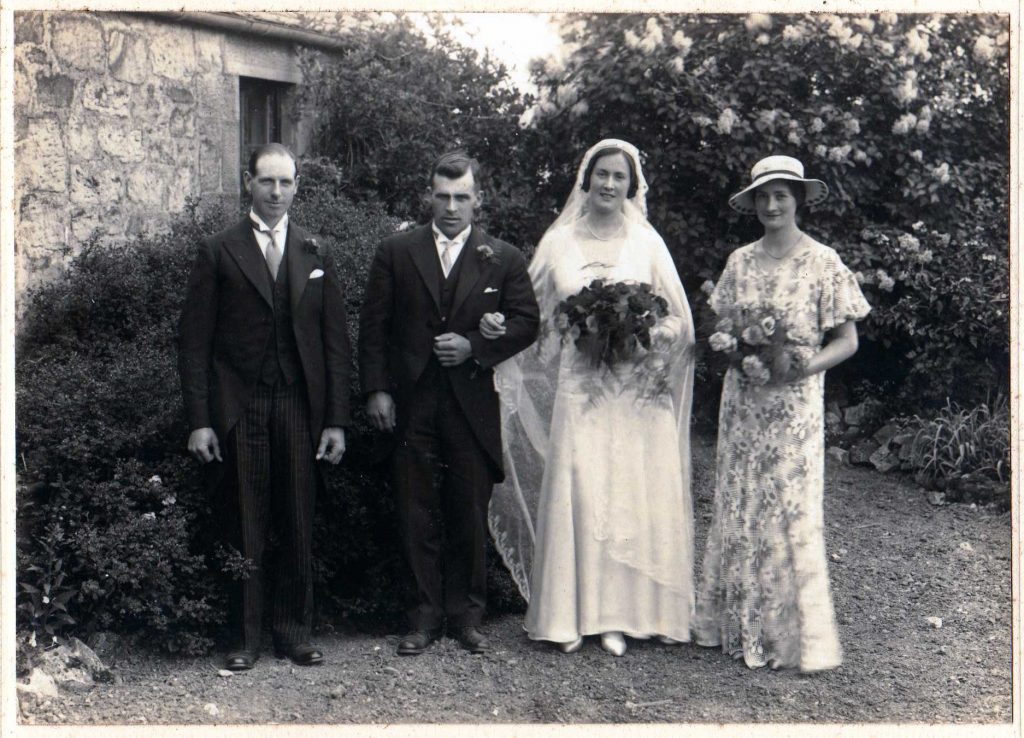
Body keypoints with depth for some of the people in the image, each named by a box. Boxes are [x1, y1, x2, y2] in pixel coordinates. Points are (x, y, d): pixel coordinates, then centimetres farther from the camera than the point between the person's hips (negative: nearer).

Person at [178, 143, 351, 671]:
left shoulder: (315, 255, 10)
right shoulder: (218, 252, 4)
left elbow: (336, 343, 8)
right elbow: (193, 341, 1)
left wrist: (336, 419, 1)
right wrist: (198, 420, -7)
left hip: (300, 408, 2)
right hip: (238, 409, -2)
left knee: (298, 529, 6)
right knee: (244, 530, 4)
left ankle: (293, 633, 19)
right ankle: (245, 639, 15)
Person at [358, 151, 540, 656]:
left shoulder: (503, 259, 6)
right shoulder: (395, 253, 6)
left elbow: (526, 322, 5)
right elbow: (373, 325, 5)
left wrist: (474, 347, -10)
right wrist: (376, 389, -4)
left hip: (472, 403, 0)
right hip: (410, 404, 0)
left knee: (470, 515, 5)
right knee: (417, 515, 4)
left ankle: (466, 615, 17)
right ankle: (425, 617, 14)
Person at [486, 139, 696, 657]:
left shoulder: (646, 243, 7)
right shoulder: (559, 241, 8)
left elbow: (679, 322, 7)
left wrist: (643, 333, -13)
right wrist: (498, 325, -9)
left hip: (634, 394, 0)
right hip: (576, 389, 0)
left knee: (630, 495, -1)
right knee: (573, 493, -4)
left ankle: (619, 614, 8)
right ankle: (571, 614, 5)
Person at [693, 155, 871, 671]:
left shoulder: (823, 263, -4)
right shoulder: (740, 261, 8)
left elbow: (847, 341, -3)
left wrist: (800, 366, -19)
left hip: (794, 405, -4)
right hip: (741, 401, 4)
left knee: (792, 513, -3)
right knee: (737, 509, 7)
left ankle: (794, 634, 7)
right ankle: (739, 625, 18)